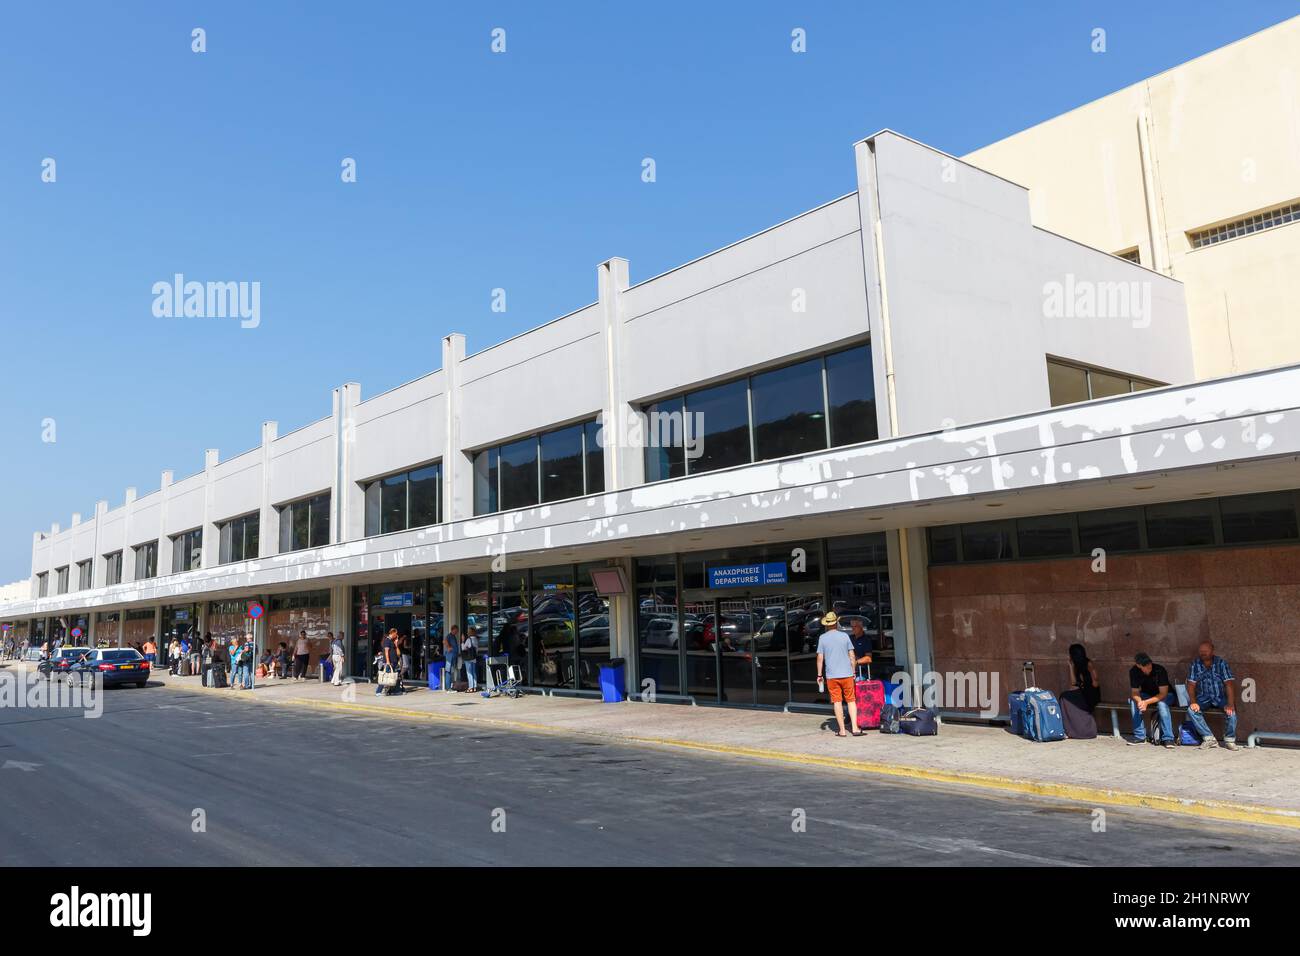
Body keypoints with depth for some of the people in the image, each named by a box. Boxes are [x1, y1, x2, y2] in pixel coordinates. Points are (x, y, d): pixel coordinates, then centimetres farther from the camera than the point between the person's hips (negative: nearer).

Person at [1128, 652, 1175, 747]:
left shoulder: (1160, 670, -29)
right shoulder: (1134, 672, -18)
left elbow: (1163, 693, -28)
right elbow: (1134, 692, -14)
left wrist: (1147, 702, -40)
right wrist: (1140, 702, -37)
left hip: (1163, 696, -3)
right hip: (1146, 695, 3)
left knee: (1162, 704, -36)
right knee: (1133, 701, -25)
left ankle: (1168, 738, -29)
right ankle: (1139, 736, -18)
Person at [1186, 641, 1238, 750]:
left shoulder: (1221, 663, -9)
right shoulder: (1195, 664, -2)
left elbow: (1229, 683, -17)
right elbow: (1191, 685, -3)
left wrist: (1230, 703, -28)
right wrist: (1193, 702, -18)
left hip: (1220, 696, -2)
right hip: (1203, 698, 2)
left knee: (1231, 710, -31)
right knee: (1191, 710, -25)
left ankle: (1229, 740, -10)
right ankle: (1209, 739, -19)